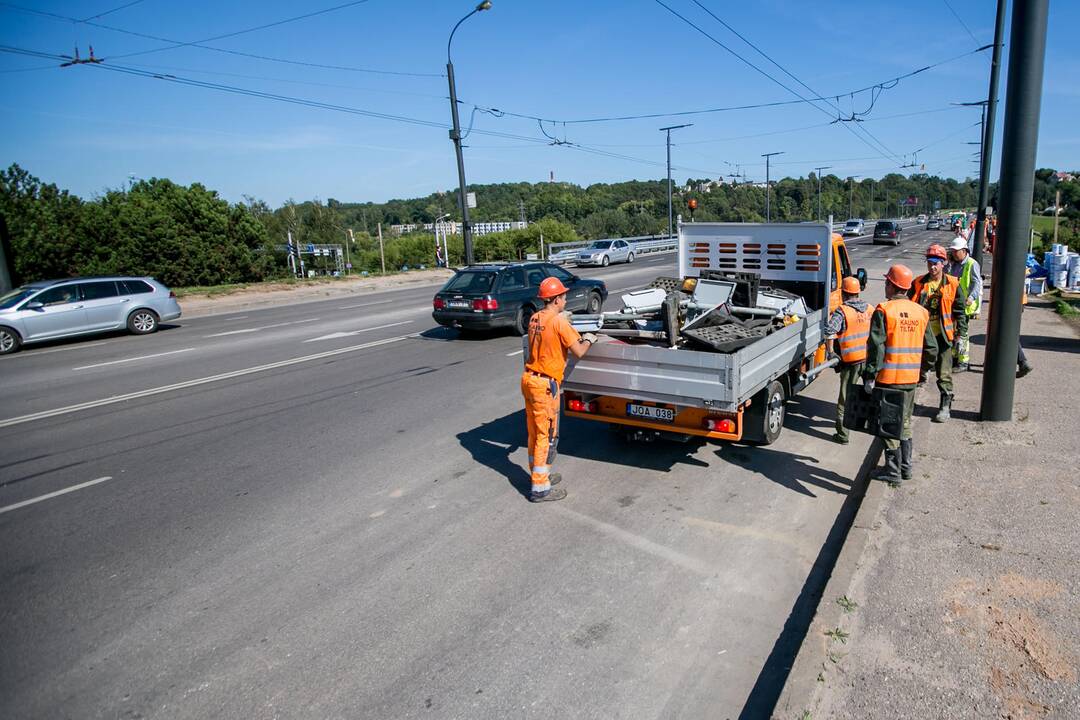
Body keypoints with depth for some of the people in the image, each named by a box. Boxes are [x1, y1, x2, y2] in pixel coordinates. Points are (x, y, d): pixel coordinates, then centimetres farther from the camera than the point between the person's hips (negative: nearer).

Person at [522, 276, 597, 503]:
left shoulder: (534, 318, 8)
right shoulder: (559, 321, -16)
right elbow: (579, 352, -17)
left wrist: (578, 337, 18)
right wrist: (588, 340, 4)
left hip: (529, 379, 8)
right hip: (545, 384, -8)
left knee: (534, 432, 18)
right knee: (547, 436, 0)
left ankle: (540, 474, 34)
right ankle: (540, 489, 5)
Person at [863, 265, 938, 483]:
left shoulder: (883, 311, -13)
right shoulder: (921, 312, 7)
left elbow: (876, 347, -18)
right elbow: (931, 348, 11)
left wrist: (870, 376, -14)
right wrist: (924, 369, 23)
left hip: (888, 378, -6)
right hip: (911, 379, 6)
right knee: (905, 422, 19)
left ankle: (893, 470, 8)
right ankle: (906, 467, 27)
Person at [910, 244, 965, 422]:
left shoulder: (952, 285, -2)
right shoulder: (918, 284, 3)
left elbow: (960, 312, 0)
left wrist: (961, 334, -4)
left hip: (942, 335, -2)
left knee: (944, 374, 3)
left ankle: (945, 406, 11)